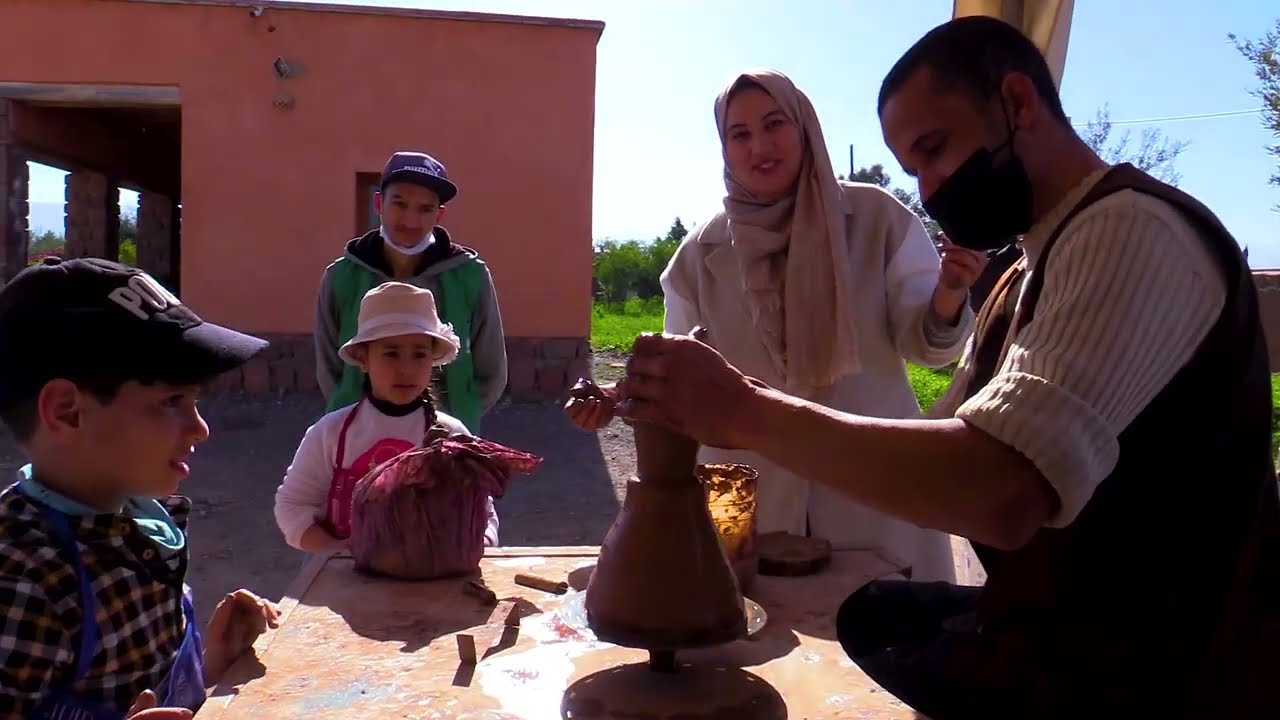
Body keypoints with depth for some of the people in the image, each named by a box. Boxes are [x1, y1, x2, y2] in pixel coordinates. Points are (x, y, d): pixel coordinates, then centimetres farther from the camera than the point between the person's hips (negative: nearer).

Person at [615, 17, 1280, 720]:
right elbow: (945, 460, 8)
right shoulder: (1025, 279, 13)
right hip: (1065, 628, 9)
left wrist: (745, 411, -29)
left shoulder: (1131, 232, -21)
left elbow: (1001, 492, -36)